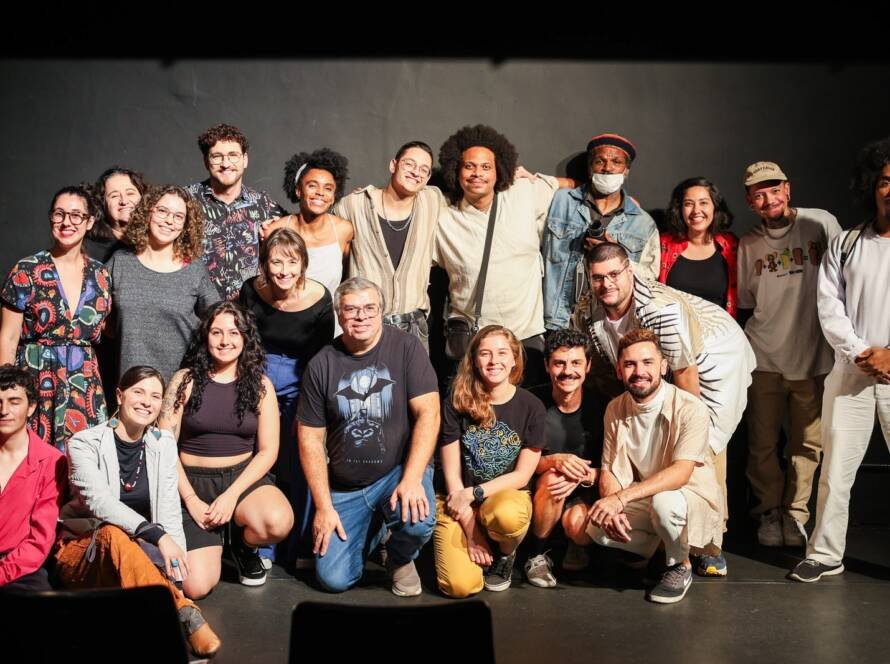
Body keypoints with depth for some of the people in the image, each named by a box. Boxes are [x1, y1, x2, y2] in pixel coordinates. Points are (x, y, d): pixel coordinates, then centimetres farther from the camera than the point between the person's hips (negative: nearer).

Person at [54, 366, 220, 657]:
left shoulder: (163, 443, 3)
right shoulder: (84, 443, -8)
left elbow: (169, 512, -5)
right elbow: (99, 501, -25)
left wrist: (175, 577, -19)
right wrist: (156, 535, -39)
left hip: (140, 554, 3)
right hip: (84, 552, -3)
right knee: (113, 534, -36)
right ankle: (186, 613, -46)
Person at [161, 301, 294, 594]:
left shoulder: (260, 385, 2)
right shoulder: (185, 381, -1)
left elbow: (268, 451, 0)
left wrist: (232, 496, -12)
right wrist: (191, 499, -11)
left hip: (243, 477, 1)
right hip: (193, 481, -1)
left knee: (279, 522, -34)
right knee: (196, 587, -18)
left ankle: (244, 546, 5)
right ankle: (214, 542, 19)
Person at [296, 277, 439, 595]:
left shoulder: (406, 348, -7)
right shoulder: (321, 364, -1)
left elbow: (428, 414, -14)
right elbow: (310, 437, 1)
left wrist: (411, 479, -25)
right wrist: (323, 506, -5)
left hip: (399, 470, -2)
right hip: (343, 487, 2)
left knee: (418, 520, -33)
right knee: (333, 579, -8)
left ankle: (401, 559, 5)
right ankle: (372, 531, 26)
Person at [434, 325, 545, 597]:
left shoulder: (531, 407, -4)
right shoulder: (456, 403, -5)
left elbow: (522, 475, -4)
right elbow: (452, 475, -5)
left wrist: (473, 493, -14)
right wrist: (471, 533, -11)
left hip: (507, 494, 0)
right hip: (458, 501, 0)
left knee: (506, 516, -39)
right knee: (461, 586, -23)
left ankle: (506, 555, -2)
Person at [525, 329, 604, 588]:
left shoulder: (599, 406, -7)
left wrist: (584, 475, -27)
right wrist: (555, 460, -27)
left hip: (585, 491, 0)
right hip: (541, 492, 0)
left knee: (576, 523, -32)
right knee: (552, 476, -33)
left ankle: (579, 546, 9)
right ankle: (538, 555, -12)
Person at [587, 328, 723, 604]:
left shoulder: (690, 408, -20)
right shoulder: (615, 410, -3)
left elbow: (681, 472, -30)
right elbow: (608, 471, -2)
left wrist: (622, 497, -40)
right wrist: (611, 507, -25)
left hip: (693, 499, -5)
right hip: (643, 501, 5)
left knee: (664, 501, -38)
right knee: (597, 526, -21)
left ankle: (680, 565, -6)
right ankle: (662, 547, 6)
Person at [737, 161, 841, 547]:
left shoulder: (821, 224, -2)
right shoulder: (748, 244, 7)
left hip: (814, 357, -2)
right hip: (764, 359, 2)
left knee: (808, 443, 5)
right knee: (762, 442, 5)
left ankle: (795, 514, 22)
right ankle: (769, 511, 23)